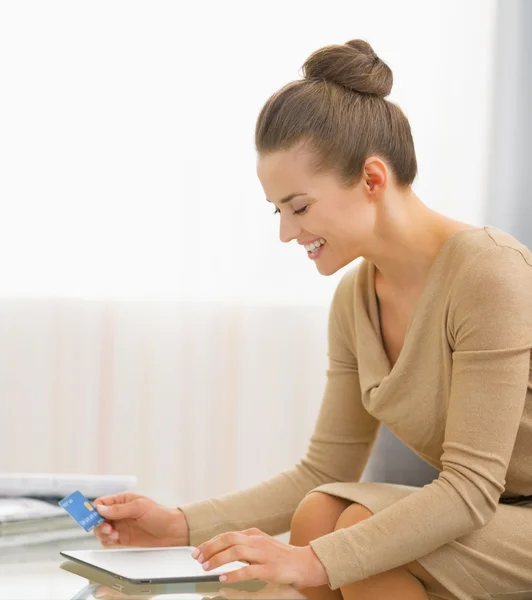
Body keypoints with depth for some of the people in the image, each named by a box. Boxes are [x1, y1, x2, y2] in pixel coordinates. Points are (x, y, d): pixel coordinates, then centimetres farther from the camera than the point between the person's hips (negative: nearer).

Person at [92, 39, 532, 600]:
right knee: (317, 514, -17)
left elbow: (470, 486, -25)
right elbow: (324, 472, 5)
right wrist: (181, 524, -4)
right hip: (477, 516, 7)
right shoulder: (354, 299, 2)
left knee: (362, 525, -25)